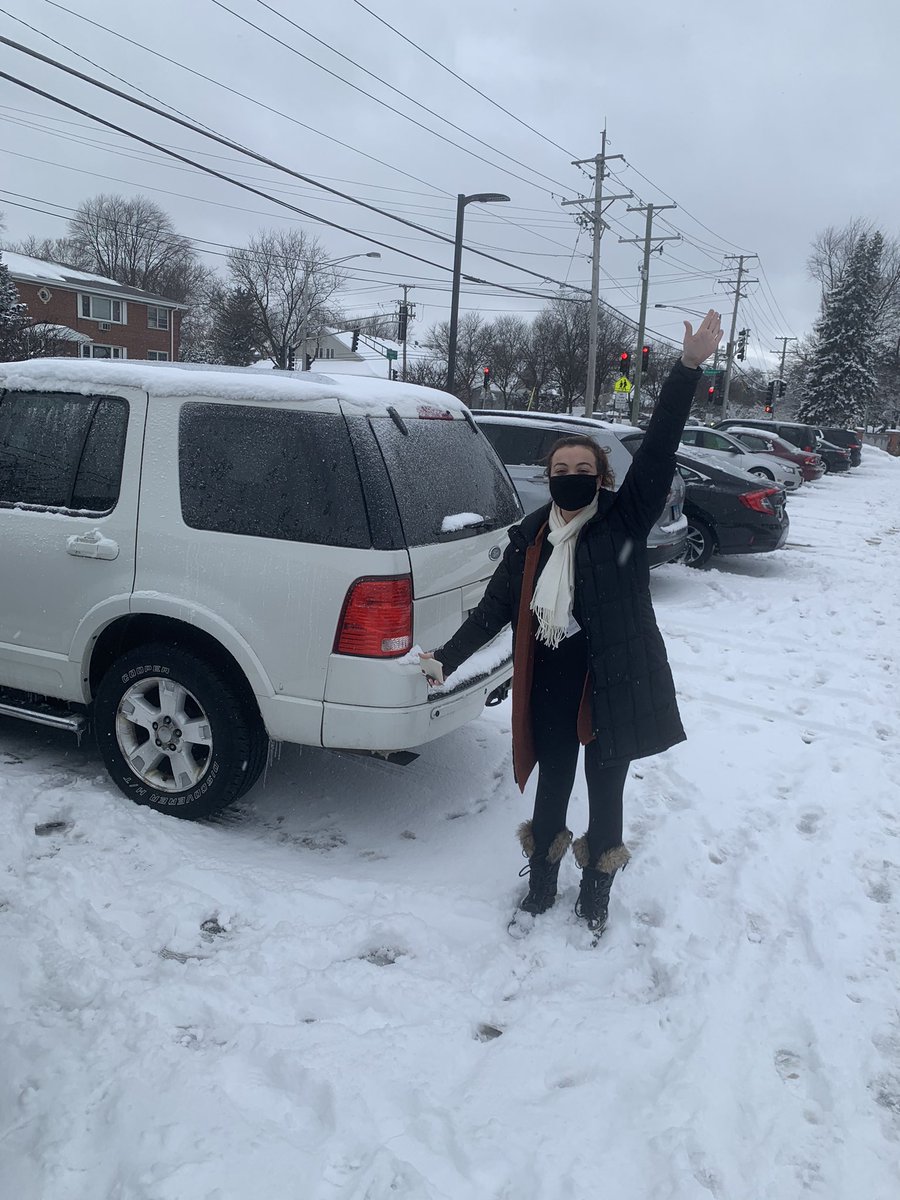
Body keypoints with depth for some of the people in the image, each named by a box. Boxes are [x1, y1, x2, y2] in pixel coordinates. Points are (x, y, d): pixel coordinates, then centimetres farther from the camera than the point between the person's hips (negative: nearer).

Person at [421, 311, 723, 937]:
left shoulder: (623, 521, -6)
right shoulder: (529, 537, 2)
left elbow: (657, 452, -18)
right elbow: (496, 606, 7)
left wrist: (688, 368, -27)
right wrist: (446, 657, 6)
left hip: (612, 685, -2)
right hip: (550, 687, 2)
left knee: (605, 791, 14)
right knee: (551, 787, 17)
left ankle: (596, 895, 36)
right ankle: (540, 888, 39)